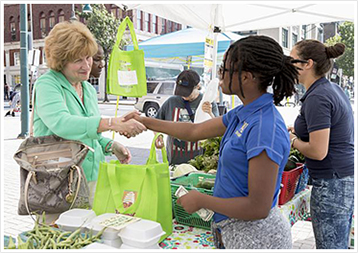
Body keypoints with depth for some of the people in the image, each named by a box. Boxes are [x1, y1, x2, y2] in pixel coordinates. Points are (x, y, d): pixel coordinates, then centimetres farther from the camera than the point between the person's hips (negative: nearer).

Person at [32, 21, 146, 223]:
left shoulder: (89, 90, 12)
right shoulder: (47, 84, -9)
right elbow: (60, 123, -29)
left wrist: (111, 146, 1)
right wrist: (113, 123, -36)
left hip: (91, 178, 7)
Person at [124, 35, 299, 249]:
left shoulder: (265, 129, -27)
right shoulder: (243, 114, 1)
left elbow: (258, 208, -26)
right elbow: (195, 131, 12)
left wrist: (201, 201, -15)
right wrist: (145, 122, 15)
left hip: (256, 238, -8)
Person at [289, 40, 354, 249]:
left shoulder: (317, 98, -20)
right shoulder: (333, 88, 10)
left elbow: (318, 151, -24)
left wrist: (293, 140, -6)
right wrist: (299, 130, 13)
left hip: (333, 183, -10)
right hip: (348, 178, 10)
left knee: (329, 246, 4)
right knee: (340, 245, 22)